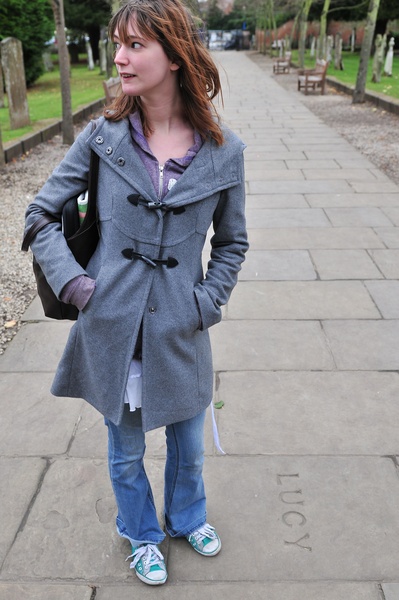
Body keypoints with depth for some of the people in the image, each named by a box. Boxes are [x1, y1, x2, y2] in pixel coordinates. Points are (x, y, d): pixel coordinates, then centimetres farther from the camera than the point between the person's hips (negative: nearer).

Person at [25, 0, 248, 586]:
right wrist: (72, 280, -11)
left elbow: (232, 242, 5)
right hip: (112, 327, 0)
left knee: (187, 444, 22)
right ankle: (142, 534, 51)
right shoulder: (103, 137, -7)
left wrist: (206, 302, -6)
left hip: (180, 333, 0)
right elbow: (42, 212, 1)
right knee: (127, 453, 20)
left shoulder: (223, 150, -7)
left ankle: (187, 517, 55)